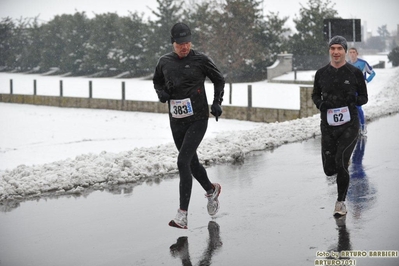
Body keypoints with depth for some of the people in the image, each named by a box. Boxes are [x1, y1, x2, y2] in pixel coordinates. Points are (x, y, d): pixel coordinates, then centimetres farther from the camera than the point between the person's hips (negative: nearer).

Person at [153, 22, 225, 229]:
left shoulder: (200, 60, -7)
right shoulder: (164, 62, 2)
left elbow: (219, 79, 7)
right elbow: (157, 81, 21)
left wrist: (217, 103, -3)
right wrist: (161, 93, 0)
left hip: (198, 119, -5)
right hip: (176, 121, 5)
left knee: (183, 161, -16)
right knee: (192, 162, 16)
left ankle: (182, 214, -14)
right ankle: (211, 190, 46)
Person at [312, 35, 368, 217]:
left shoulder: (355, 72, -1)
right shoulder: (321, 73, 4)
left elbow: (364, 97, 7)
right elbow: (315, 95, 18)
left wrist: (355, 100, -15)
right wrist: (320, 103, -4)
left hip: (349, 125, -3)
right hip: (328, 126, 3)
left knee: (340, 162, -18)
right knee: (329, 170, 2)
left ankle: (341, 202, 0)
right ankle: (343, 165, 42)